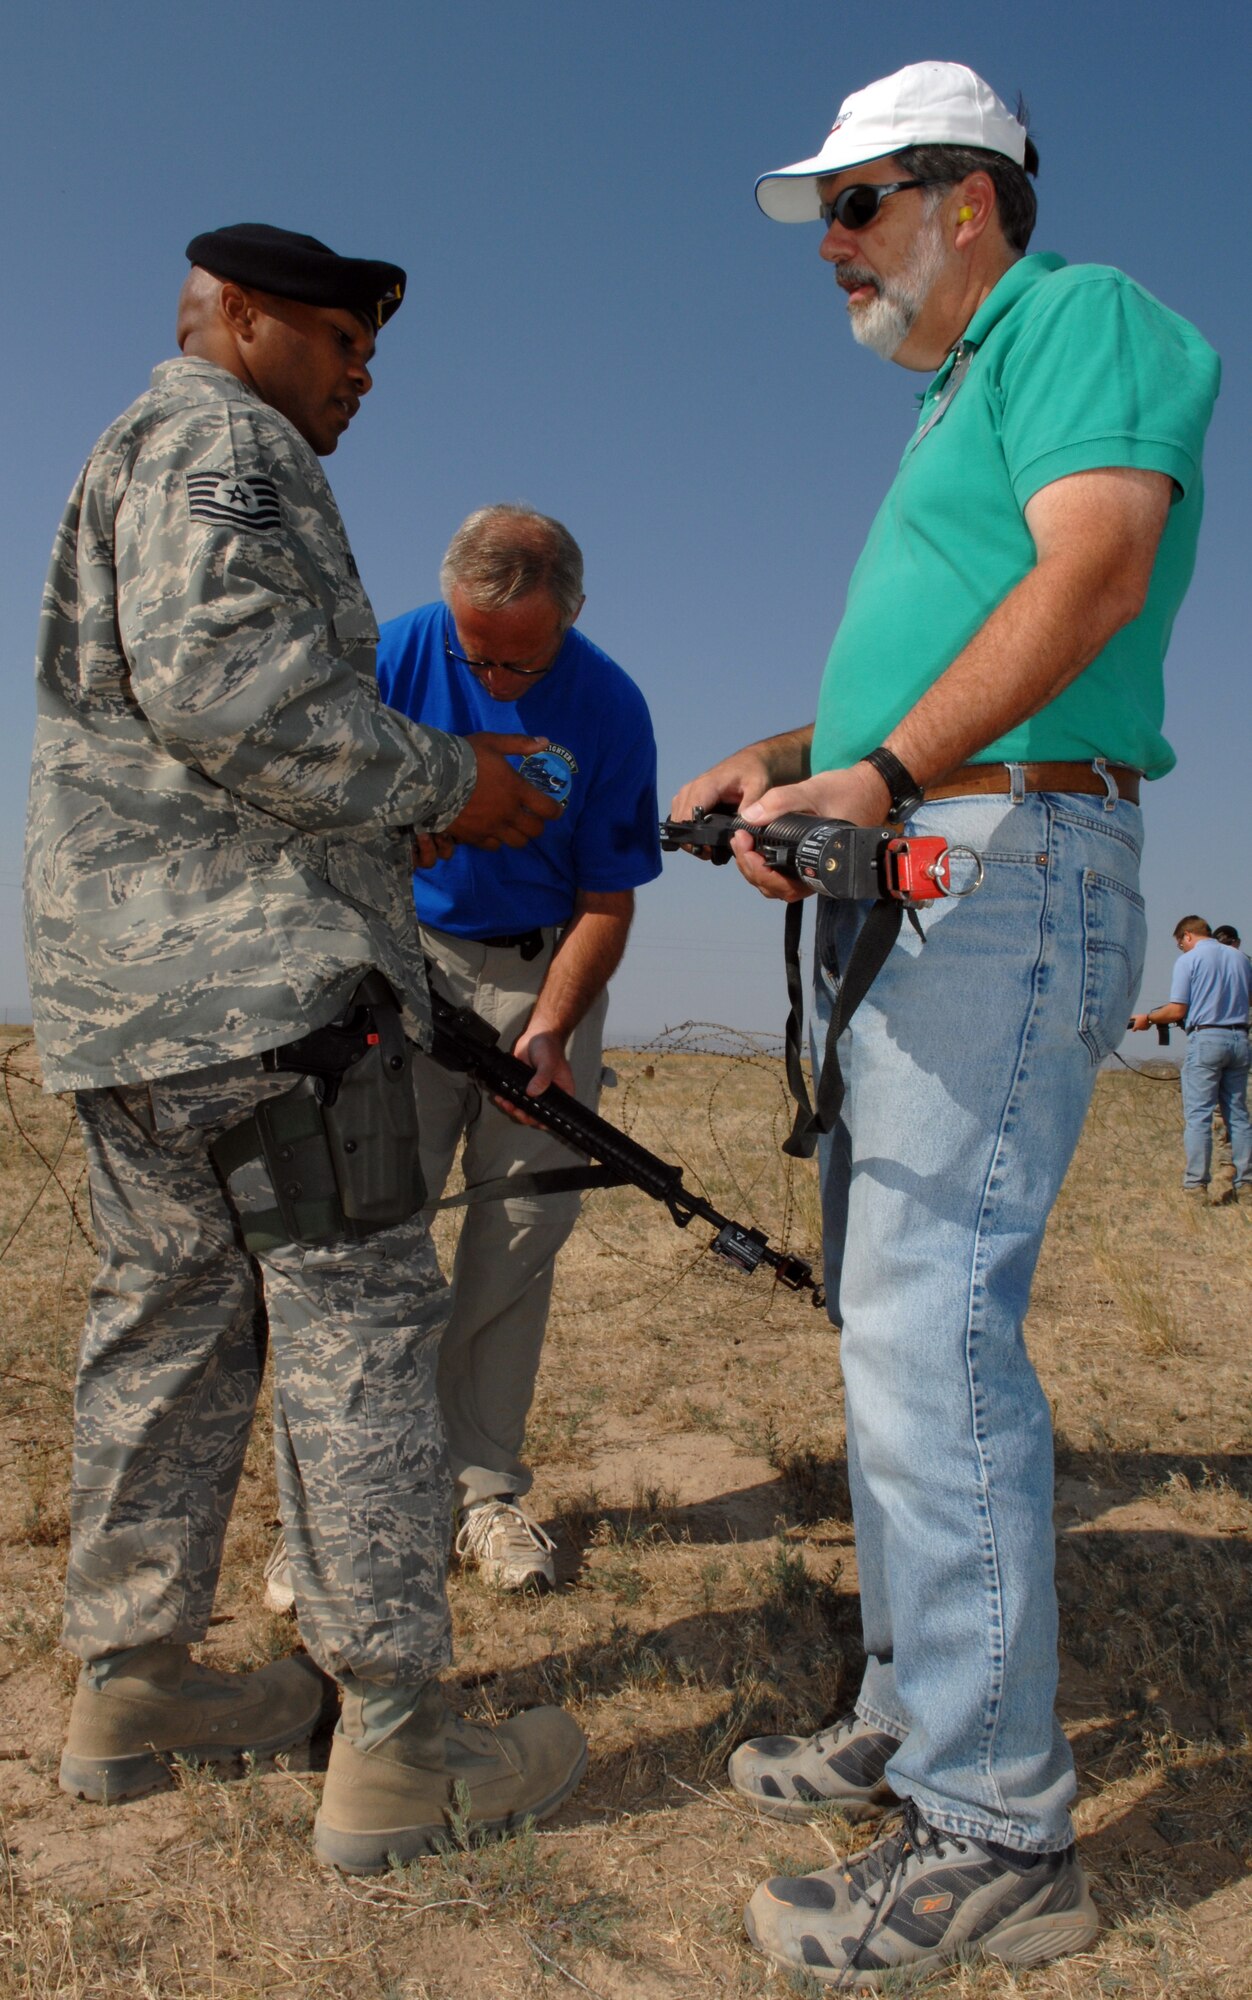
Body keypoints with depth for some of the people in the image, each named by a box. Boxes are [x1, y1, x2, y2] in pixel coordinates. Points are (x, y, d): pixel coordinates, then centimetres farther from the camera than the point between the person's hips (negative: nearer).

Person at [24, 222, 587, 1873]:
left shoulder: (131, 463, 30)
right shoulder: (217, 439, -3)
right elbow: (224, 679, -21)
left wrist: (431, 794, 20)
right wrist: (441, 783, -11)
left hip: (125, 988, 11)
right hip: (258, 971, -10)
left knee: (171, 1319, 13)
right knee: (356, 1320, -7)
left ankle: (129, 1687, 23)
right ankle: (394, 1746, 0)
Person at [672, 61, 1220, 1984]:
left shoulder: (1082, 315, 1)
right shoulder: (955, 404, 29)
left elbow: (1097, 567, -18)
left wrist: (887, 774, -25)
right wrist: (791, 756, 13)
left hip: (1005, 870, -10)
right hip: (898, 891, 10)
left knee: (930, 1328, -14)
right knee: (896, 1320, 11)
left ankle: (996, 1832, -3)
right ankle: (917, 1716, 23)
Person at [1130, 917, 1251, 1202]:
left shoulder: (1189, 960, -4)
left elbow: (1177, 1011, -8)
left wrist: (1147, 1018, 7)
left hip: (1205, 1038, -5)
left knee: (1197, 1115, -3)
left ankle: (1196, 1185, -6)